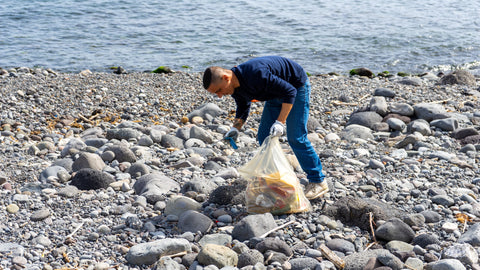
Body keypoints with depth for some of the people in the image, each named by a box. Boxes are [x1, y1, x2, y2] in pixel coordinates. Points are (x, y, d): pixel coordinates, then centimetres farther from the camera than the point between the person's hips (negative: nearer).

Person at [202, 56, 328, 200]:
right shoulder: (235, 86, -11)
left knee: (296, 138, -12)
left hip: (297, 87, -8)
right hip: (276, 92, 9)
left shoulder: (256, 74, -39)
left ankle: (318, 181, 0)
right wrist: (236, 128, -10)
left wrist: (280, 122, -40)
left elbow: (290, 91, -33)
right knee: (264, 136, 5)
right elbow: (243, 108, 8)